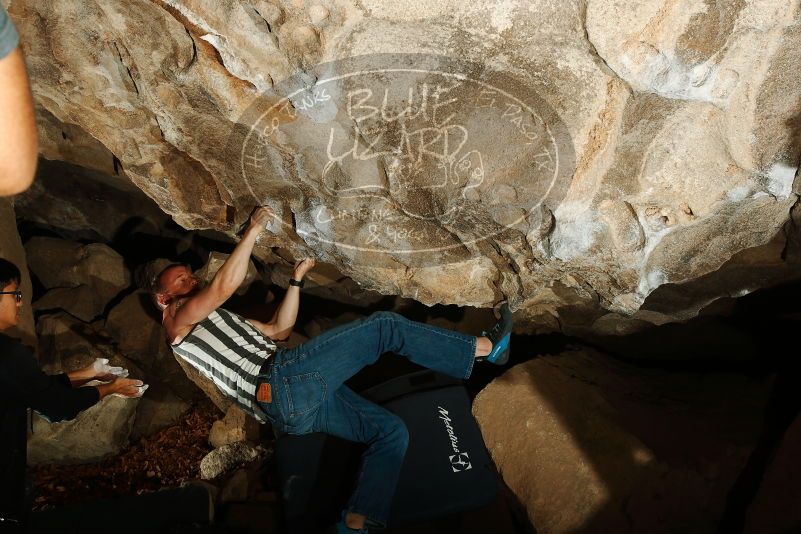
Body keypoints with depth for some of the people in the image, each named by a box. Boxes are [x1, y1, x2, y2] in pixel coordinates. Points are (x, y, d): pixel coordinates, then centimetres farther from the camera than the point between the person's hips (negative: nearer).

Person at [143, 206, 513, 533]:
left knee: (392, 431, 4)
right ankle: (484, 347, 0)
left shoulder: (217, 320, 36)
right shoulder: (177, 322, 7)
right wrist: (253, 230, -7)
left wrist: (296, 279, 25)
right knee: (384, 326, -9)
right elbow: (224, 285, -15)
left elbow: (279, 328, 32)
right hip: (285, 379, -10)